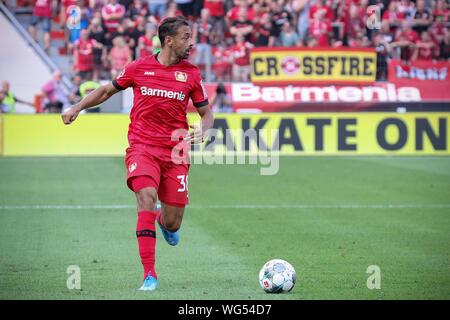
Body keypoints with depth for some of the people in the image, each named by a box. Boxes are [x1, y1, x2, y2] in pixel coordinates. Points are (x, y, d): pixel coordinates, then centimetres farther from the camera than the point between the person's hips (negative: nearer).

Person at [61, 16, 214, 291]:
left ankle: (164, 219, 42)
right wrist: (78, 108, 6)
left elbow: (206, 113, 13)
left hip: (175, 152, 1)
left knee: (172, 225, -1)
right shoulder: (139, 68, 3)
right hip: (142, 147, -1)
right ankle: (149, 275, -20)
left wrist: (203, 130, -9)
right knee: (147, 197, -26)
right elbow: (107, 90, 17)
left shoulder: (191, 74, 4)